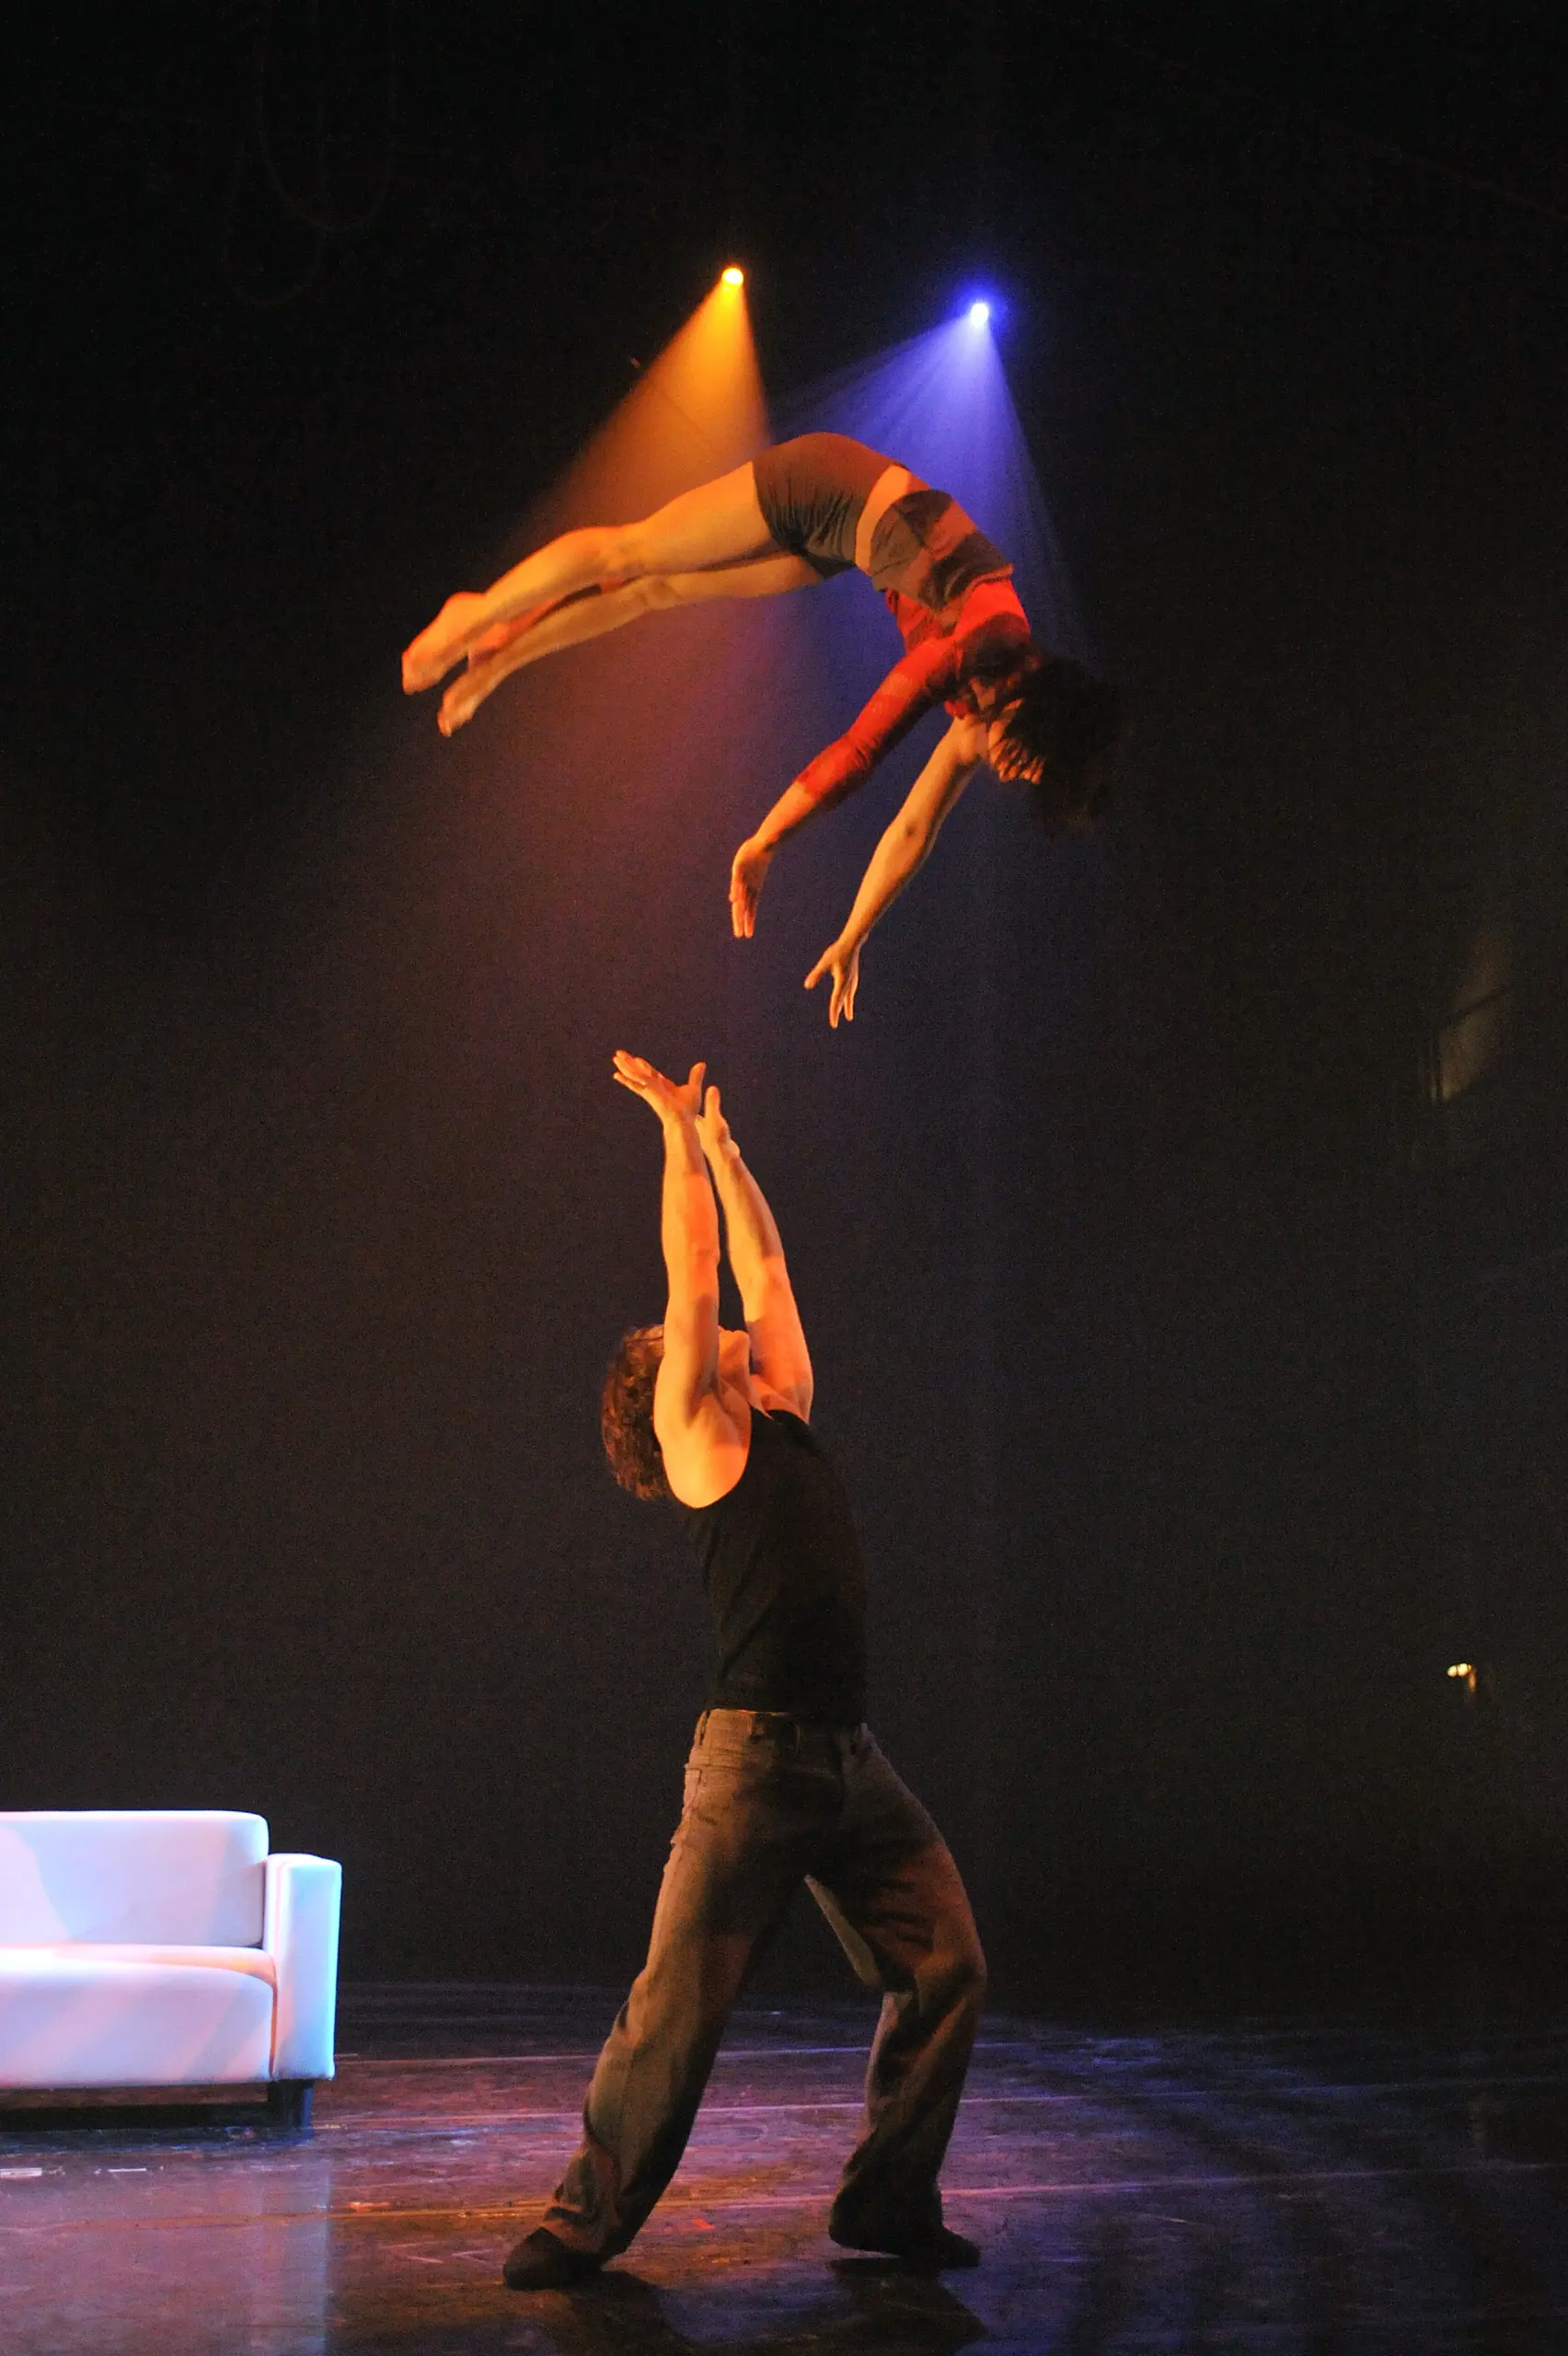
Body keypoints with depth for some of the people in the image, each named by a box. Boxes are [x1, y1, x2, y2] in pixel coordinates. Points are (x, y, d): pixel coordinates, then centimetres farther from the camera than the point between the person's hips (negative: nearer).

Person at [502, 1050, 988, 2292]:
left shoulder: (783, 1415, 20)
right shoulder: (696, 1431, 3)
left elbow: (764, 1270, 25)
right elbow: (697, 1273, 1)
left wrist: (724, 1141, 30)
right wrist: (680, 1130, 10)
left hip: (854, 1759, 7)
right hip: (756, 1758, -7)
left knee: (946, 1967, 1)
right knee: (679, 2005, -5)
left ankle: (887, 2201, 13)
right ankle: (588, 2219, 9)